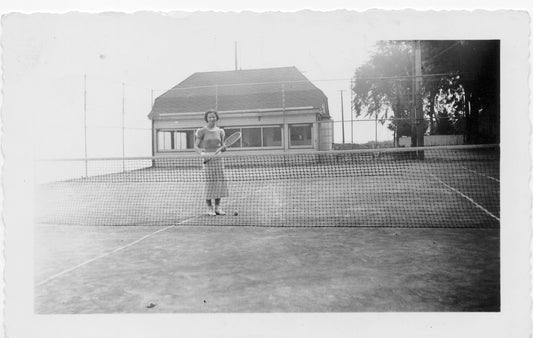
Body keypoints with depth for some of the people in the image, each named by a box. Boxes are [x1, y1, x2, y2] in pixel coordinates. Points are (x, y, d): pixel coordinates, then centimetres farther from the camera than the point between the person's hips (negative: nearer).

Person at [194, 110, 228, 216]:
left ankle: (217, 207, 10)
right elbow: (196, 146, 0)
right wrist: (202, 154, -17)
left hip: (219, 158, 4)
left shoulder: (220, 131, 11)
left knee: (220, 181, 0)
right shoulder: (202, 131, 0)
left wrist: (223, 148, -5)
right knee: (210, 182, -5)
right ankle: (209, 208, 5)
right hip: (208, 159, -4)